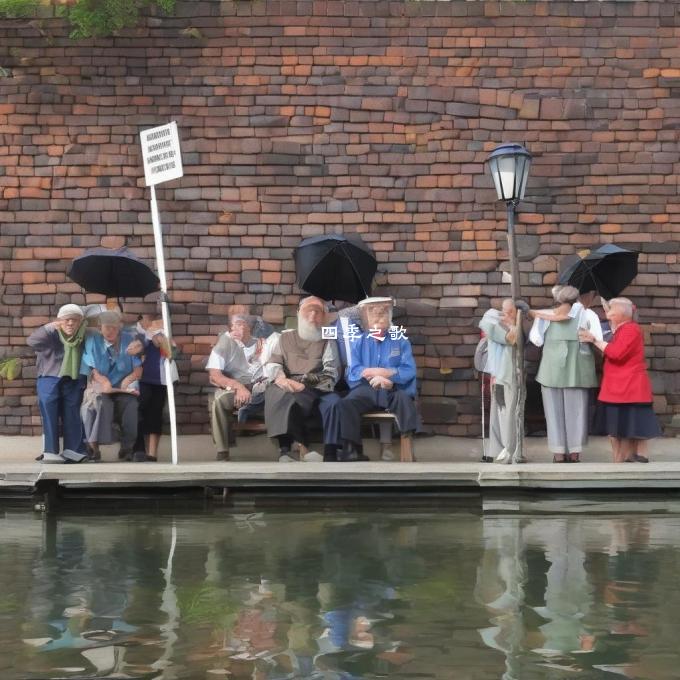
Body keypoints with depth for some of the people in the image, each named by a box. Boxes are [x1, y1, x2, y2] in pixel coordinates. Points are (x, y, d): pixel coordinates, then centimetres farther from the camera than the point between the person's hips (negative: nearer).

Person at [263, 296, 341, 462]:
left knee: (334, 401, -33)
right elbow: (272, 365, 13)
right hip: (288, 389, 0)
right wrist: (280, 377, -13)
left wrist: (304, 383, -13)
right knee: (282, 395, -36)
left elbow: (331, 371, 5)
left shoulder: (328, 341, 20)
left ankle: (331, 455, -36)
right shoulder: (285, 337, 24)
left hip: (316, 390, 0)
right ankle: (302, 446, -31)